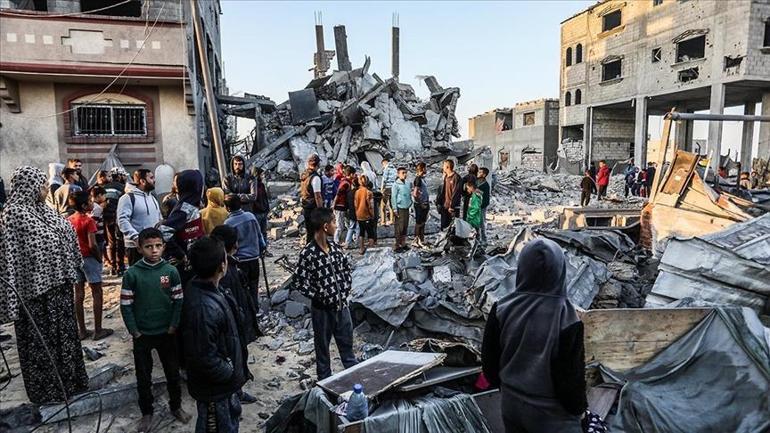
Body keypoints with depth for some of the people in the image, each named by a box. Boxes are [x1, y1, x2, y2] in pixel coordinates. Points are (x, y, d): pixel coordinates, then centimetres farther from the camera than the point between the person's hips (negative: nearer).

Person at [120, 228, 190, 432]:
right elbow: (126, 305, -7)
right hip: (142, 335, -1)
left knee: (173, 373, 15)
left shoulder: (171, 271, -7)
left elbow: (178, 300, -3)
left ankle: (176, 406, 35)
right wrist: (134, 331, -9)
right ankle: (147, 412, 34)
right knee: (143, 377, 14)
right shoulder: (132, 274, -11)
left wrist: (173, 326, -7)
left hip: (167, 333, 1)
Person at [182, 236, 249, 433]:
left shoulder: (199, 286, -6)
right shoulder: (204, 308, -37)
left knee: (233, 415, 29)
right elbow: (205, 359, -32)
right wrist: (232, 373, -15)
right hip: (214, 387, -8)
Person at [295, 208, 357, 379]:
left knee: (347, 344, 19)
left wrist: (346, 291, 4)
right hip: (323, 309, -5)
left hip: (342, 306, 5)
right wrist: (319, 297, -14)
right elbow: (299, 282, -16)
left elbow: (347, 268, 12)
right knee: (322, 347, 14)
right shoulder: (308, 254, -19)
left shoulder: (335, 247, -1)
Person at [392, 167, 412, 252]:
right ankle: (397, 245, 4)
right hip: (400, 208, -6)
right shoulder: (396, 184, -9)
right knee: (399, 227, -4)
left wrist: (410, 202, 11)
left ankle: (403, 243, 22)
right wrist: (395, 209, -12)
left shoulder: (408, 183, 9)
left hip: (406, 208, 6)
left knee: (405, 226, 11)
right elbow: (394, 197, -10)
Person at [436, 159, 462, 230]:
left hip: (453, 208, -8)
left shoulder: (456, 177, -13)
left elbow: (456, 193, -17)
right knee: (444, 226, 14)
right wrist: (438, 202, 12)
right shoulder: (445, 177, 13)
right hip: (444, 207, 8)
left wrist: (452, 206, -19)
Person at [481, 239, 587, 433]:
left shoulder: (502, 309, -13)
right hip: (551, 413, -4)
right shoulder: (565, 318, -24)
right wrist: (578, 408, 3)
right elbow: (572, 373, -16)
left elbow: (489, 358, -2)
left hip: (511, 403, 4)